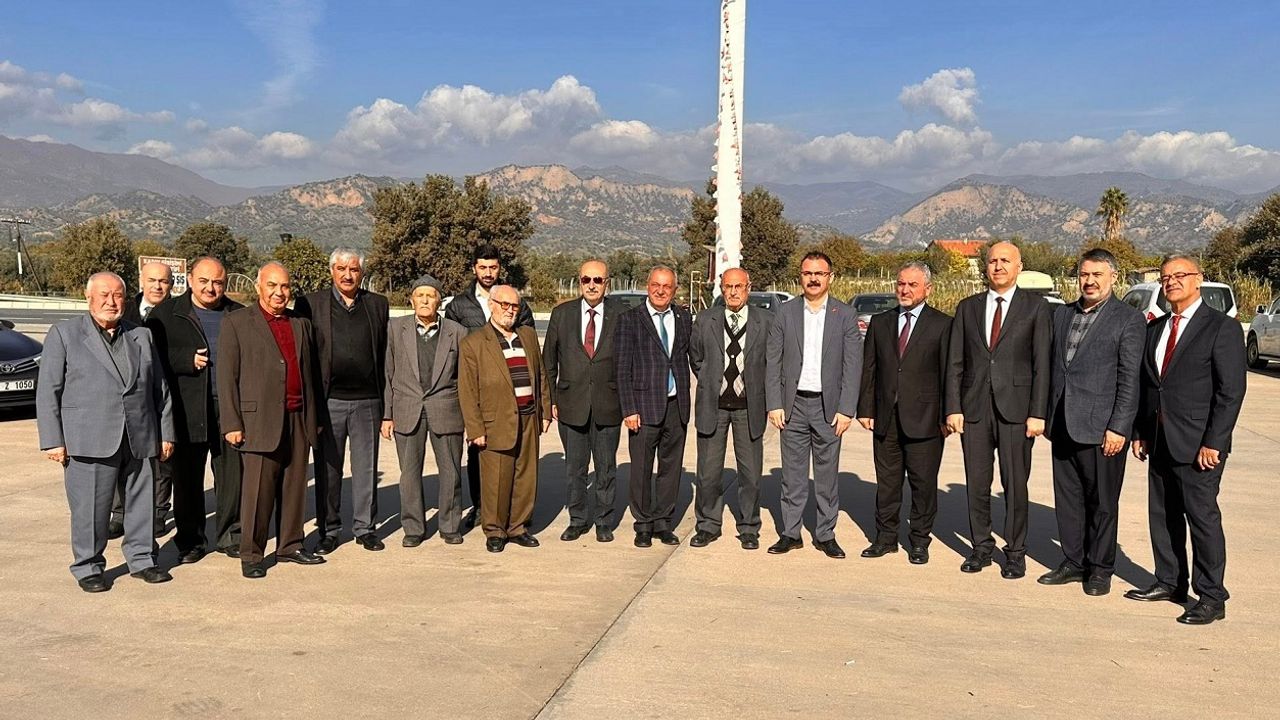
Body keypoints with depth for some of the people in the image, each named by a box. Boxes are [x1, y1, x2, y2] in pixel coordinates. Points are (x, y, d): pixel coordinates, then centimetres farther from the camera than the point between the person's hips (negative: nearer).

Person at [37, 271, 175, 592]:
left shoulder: (142, 336, 14)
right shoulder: (63, 334, 5)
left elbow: (160, 389, 15)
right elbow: (48, 391, 1)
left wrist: (166, 433, 11)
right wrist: (52, 439, -5)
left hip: (140, 439, 3)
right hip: (89, 441, -3)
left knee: (142, 502, 8)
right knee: (90, 507, 1)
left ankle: (142, 559, 22)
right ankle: (88, 567, 16)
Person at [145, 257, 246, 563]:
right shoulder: (166, 314, 4)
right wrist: (188, 360, -13)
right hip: (187, 409, -1)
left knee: (232, 474, 5)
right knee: (187, 478, 8)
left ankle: (230, 535, 19)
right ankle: (190, 540, 21)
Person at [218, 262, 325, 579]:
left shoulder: (302, 324, 15)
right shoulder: (237, 323, 2)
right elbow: (226, 377, -2)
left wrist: (315, 417, 14)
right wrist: (231, 423, -8)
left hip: (299, 419, 5)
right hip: (260, 420, -4)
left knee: (294, 486, 10)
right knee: (258, 489, -2)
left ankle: (290, 546, 22)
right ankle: (251, 555, 8)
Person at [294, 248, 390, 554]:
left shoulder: (377, 305, 9)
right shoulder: (310, 304, 3)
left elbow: (384, 354, 9)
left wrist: (387, 402, 5)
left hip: (367, 401, 1)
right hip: (328, 400, -1)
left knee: (366, 468, 7)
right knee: (327, 469, 6)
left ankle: (365, 528, 19)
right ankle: (328, 531, 18)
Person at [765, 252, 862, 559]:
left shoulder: (845, 315, 1)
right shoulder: (786, 312, 4)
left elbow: (853, 366, -1)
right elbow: (772, 361, 3)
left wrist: (846, 410, -8)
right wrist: (774, 404, -4)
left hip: (828, 406, -1)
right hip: (793, 405, 1)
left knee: (827, 473, 6)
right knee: (793, 473, 7)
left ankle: (826, 534, 17)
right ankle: (790, 533, 16)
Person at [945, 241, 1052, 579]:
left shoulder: (1036, 307, 2)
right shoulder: (968, 307, 10)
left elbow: (1042, 364, -2)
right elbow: (955, 363, 8)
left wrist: (1038, 413, -8)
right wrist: (953, 408, 0)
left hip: (1016, 408, -3)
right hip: (974, 408, 3)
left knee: (1015, 484, 3)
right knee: (977, 482, 8)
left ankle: (1015, 552, 16)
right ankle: (981, 547, 22)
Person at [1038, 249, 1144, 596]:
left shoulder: (1129, 320, -4)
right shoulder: (1062, 314, 13)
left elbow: (1130, 379, -8)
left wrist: (1119, 427, -13)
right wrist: (1047, 415, 11)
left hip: (1100, 427, -5)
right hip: (1063, 424, 5)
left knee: (1102, 502, 6)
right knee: (1067, 498, 12)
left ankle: (1100, 568, 19)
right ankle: (1073, 562, 24)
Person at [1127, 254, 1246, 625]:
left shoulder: (1222, 328, -7)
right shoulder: (1155, 329, 13)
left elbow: (1231, 391, -11)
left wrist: (1213, 442, -16)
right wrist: (1140, 433, 10)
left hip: (1198, 444, -6)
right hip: (1159, 441, 7)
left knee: (1203, 517, -2)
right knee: (1162, 515, 13)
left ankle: (1212, 598, 8)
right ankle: (1169, 582, 26)